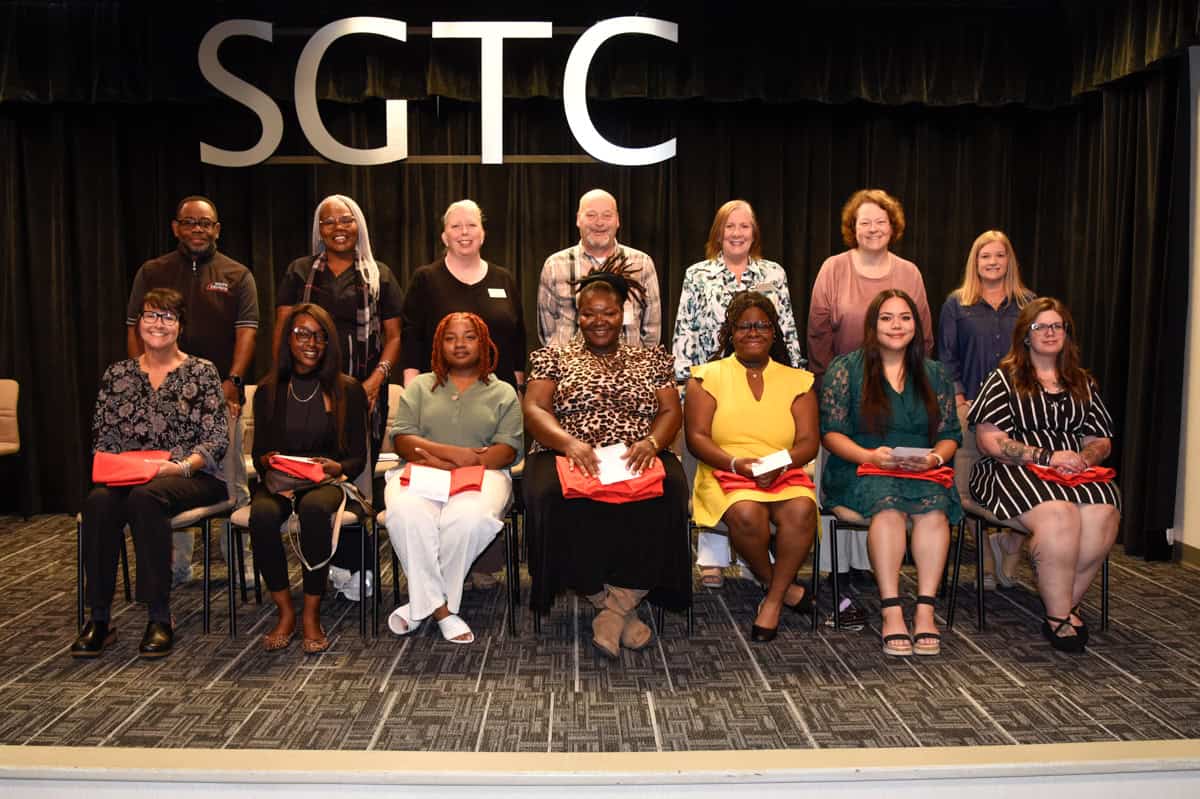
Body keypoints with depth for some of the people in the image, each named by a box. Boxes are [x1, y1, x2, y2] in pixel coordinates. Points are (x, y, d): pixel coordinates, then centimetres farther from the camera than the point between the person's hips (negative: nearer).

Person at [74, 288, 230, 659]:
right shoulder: (117, 374, 15)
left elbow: (216, 438, -3)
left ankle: (160, 619, -27)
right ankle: (99, 618, -20)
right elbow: (102, 436, 13)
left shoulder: (202, 372, 4)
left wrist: (183, 465, -19)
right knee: (99, 502, -30)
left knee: (144, 497, -35)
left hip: (190, 477, -3)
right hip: (126, 476, 3)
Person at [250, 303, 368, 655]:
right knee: (262, 513, -34)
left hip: (327, 481, -1)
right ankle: (285, 612, -15)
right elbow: (259, 452, 13)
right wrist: (269, 464, -11)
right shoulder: (268, 390, 11)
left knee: (314, 507, -37)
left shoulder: (347, 390, 6)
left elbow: (358, 457, 6)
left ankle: (311, 615, -21)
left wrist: (337, 468, -16)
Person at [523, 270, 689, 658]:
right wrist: (569, 442, -19)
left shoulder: (651, 358, 20)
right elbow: (534, 410, 2)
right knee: (553, 495, -35)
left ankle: (615, 607, -23)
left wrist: (652, 441, -14)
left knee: (666, 491, -33)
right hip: (567, 457, -1)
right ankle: (624, 607, -20)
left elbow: (671, 411, 10)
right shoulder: (554, 357, 15)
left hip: (636, 460, 1)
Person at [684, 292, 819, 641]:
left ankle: (774, 599, -12)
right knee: (746, 514, -35)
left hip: (785, 476, 2)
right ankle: (781, 586, -5)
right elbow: (697, 437, -1)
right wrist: (735, 463, -18)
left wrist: (781, 463, -16)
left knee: (801, 510, -32)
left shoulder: (796, 380, 15)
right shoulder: (708, 377, 9)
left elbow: (808, 441, 6)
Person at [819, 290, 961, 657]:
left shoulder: (934, 375, 17)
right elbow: (831, 432, -1)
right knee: (888, 504, -35)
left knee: (934, 505, -31)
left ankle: (925, 609, -30)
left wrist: (935, 457, -9)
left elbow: (950, 434, 14)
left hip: (923, 473, 3)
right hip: (861, 471, -3)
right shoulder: (846, 368, 5)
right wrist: (869, 456, -17)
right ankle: (891, 611, -35)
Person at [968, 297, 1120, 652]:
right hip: (1013, 473, -4)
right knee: (1059, 515, -35)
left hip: (1076, 475, 4)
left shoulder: (1084, 384, 24)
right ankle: (1060, 616, -19)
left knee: (1103, 515, -30)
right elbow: (990, 441, -3)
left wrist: (1084, 457, -3)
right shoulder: (1004, 380, 8)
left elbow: (1101, 441, 21)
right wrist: (1046, 456, -11)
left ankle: (1061, 606, -14)